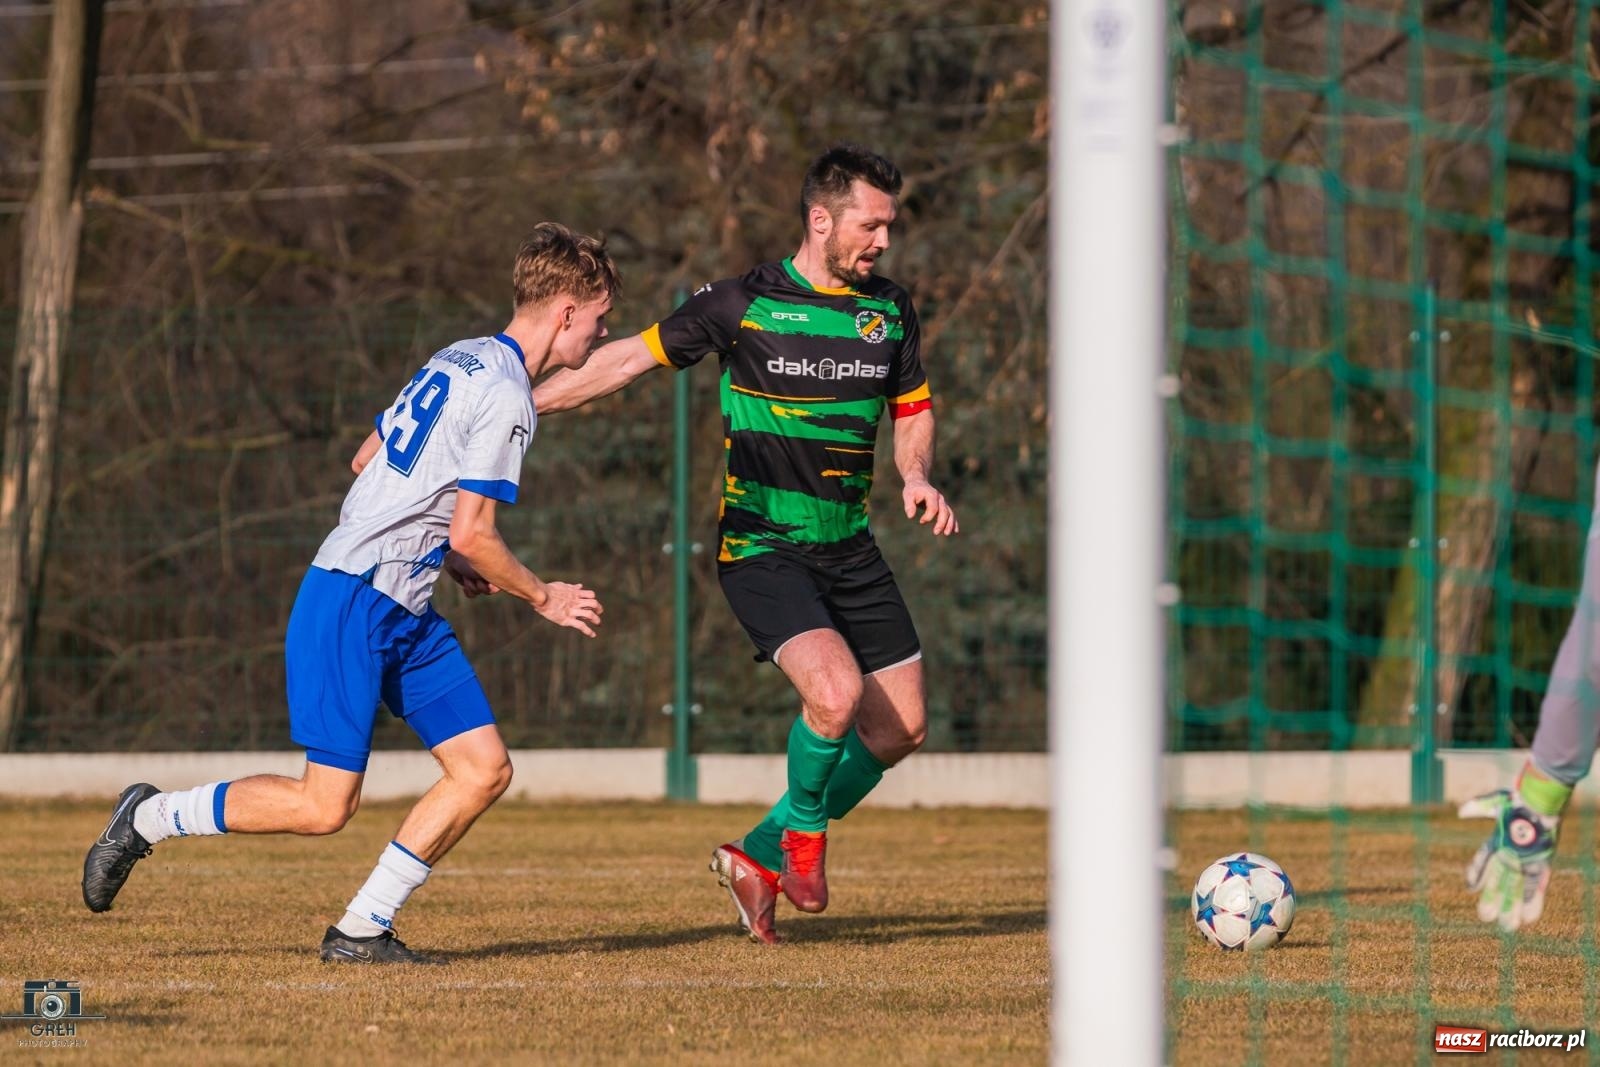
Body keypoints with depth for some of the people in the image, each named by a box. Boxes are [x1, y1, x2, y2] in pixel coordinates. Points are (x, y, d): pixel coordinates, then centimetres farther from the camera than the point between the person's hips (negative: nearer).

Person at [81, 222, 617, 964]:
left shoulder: (458, 361, 14)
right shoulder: (505, 396, -16)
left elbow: (367, 460, 21)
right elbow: (473, 534, -18)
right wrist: (543, 598, -3)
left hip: (405, 615, 10)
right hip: (353, 604, -10)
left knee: (485, 770, 1)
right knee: (325, 805, -9)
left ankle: (362, 929, 3)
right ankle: (148, 818, 9)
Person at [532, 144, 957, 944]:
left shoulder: (891, 312, 5)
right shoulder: (743, 303, -9)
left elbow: (913, 412, 18)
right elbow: (632, 358, -2)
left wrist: (918, 478, -4)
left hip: (849, 548, 6)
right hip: (761, 548, -6)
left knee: (900, 727, 3)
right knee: (835, 693, -26)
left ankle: (759, 856, 18)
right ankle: (804, 833, 4)